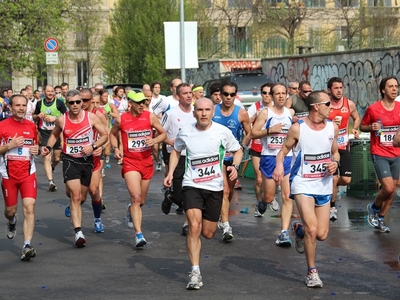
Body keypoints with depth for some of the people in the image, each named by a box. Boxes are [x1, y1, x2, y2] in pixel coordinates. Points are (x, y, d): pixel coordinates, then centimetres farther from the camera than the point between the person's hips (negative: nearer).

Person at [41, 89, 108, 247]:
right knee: (75, 196, -16)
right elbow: (54, 134, 14)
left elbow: (105, 135, -2)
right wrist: (48, 147, -3)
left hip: (87, 160, 2)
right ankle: (78, 232, -19)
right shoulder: (61, 120, -6)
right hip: (70, 160, -2)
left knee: (81, 198, 14)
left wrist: (93, 146, -18)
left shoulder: (91, 117, -8)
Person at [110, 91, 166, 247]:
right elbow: (112, 134, 16)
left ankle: (131, 209, 52)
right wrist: (116, 148, -1)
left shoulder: (150, 117, -1)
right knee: (136, 197, -18)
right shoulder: (121, 119, -2)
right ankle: (138, 234, -20)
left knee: (141, 200, 15)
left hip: (147, 162, 3)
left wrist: (154, 140, -13)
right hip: (130, 162, -3)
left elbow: (163, 134, 8)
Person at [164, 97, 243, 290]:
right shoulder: (185, 132, -3)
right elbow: (176, 151, 16)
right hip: (192, 185, -1)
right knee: (194, 227, -20)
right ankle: (195, 272, -18)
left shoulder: (222, 132, -7)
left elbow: (238, 151, 7)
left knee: (208, 233, 8)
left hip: (215, 187, 1)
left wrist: (234, 166, -13)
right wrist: (170, 173, 4)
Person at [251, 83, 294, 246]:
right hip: (269, 158, -2)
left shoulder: (291, 113, 9)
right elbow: (253, 133, -5)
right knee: (269, 197, 4)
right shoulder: (265, 112, -2)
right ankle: (265, 201, 43)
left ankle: (284, 233, -9)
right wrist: (270, 130, -17)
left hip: (287, 158, 2)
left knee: (287, 196, -9)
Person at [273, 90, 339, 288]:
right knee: (312, 229, -17)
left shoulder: (332, 127, 1)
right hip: (303, 184, -4)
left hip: (324, 186, 4)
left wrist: (335, 163, -7)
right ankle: (312, 272, 3)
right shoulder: (298, 128, -12)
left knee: (322, 234, 2)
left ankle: (299, 229, 38)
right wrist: (279, 165, -21)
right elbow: (284, 150, -1)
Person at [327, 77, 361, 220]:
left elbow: (357, 118, 18)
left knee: (346, 179, 0)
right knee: (333, 178, -4)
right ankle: (332, 207, 16)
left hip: (344, 146, 3)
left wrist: (355, 129, -1)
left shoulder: (349, 104, 0)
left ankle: (334, 187, 35)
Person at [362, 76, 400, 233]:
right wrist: (371, 127, -17)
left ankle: (380, 219, 25)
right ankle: (373, 208, 14)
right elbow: (362, 126, 3)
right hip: (379, 154, -5)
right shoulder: (373, 109, -10)